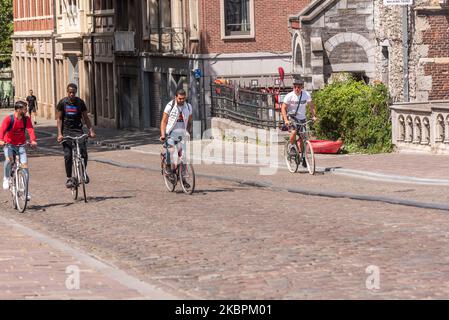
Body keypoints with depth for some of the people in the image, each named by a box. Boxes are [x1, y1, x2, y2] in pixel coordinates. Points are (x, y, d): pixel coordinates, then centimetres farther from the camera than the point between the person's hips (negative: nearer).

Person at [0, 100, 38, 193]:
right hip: (9, 144, -3)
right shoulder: (9, 119, -17)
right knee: (9, 159, -30)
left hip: (21, 144, 3)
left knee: (25, 165, -6)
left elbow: (30, 129, -22)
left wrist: (33, 140, -41)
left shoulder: (26, 119, -8)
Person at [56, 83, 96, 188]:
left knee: (83, 153, -14)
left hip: (78, 130, 1)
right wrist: (59, 134, -9)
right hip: (66, 131, -1)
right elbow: (59, 119, 0)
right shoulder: (63, 103, -1)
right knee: (68, 155, -6)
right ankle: (69, 178, 4)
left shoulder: (80, 102, 4)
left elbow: (85, 117, 10)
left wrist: (91, 130, 0)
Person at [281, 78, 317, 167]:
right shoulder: (289, 96, -15)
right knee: (294, 132, -30)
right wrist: (286, 120, -26)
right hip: (292, 117, -2)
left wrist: (314, 116, -16)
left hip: (302, 118, 2)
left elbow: (312, 106, 0)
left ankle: (303, 158, 15)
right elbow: (283, 108, -14)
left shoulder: (306, 95, -10)